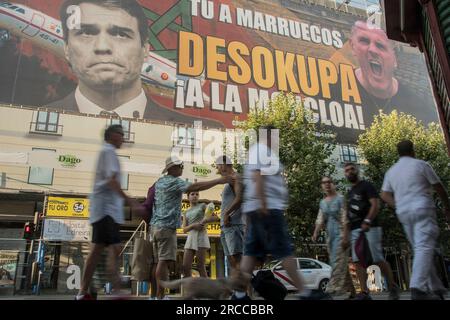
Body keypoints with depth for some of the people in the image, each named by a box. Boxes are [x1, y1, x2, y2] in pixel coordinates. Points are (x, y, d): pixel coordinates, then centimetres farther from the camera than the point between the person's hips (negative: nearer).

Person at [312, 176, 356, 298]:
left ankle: (332, 290, -22)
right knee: (338, 264, 7)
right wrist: (315, 233, -10)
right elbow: (320, 220, 7)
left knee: (338, 262, -14)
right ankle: (351, 291, 15)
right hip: (330, 235, 7)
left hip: (341, 233, -7)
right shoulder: (322, 202, 15)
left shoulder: (340, 199, -3)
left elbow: (345, 219, -11)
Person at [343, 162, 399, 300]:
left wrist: (367, 221, -25)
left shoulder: (366, 186, 2)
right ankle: (364, 292, -1)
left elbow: (375, 205, -11)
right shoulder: (349, 193, 22)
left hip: (369, 228, -7)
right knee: (358, 261, -2)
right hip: (355, 231, 7)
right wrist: (346, 236, 17)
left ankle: (393, 287, 10)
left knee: (378, 260, -8)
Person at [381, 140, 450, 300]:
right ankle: (417, 287, -29)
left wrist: (400, 206, 11)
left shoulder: (391, 171, 15)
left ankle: (435, 287, 17)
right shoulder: (421, 164, 0)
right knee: (424, 247, -14)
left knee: (420, 249, 13)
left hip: (404, 213, 6)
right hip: (422, 209, -6)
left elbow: (384, 195, 8)